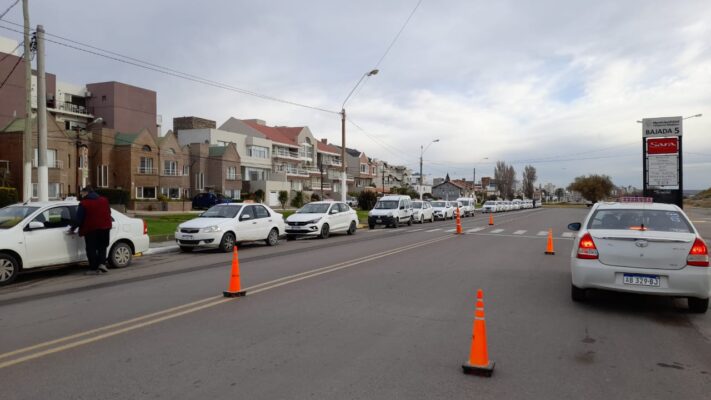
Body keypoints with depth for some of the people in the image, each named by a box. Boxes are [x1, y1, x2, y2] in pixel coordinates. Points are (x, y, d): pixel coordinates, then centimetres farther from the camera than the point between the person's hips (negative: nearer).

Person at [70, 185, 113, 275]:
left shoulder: (83, 203, -8)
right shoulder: (104, 200, 9)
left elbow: (79, 218, -8)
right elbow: (109, 213, 15)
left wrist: (72, 228, 2)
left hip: (91, 229, -5)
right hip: (105, 227, 5)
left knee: (91, 249, 5)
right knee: (102, 247, 17)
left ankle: (94, 268, 5)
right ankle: (102, 263, 1)